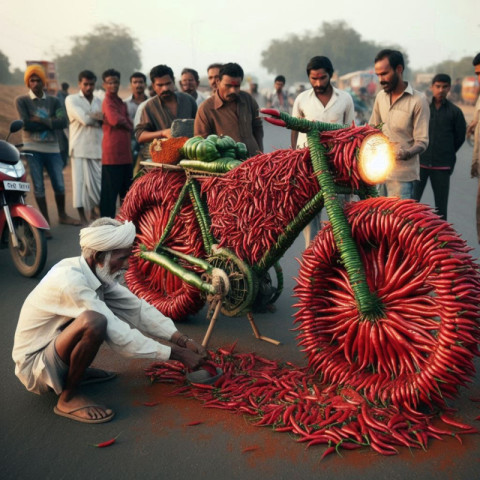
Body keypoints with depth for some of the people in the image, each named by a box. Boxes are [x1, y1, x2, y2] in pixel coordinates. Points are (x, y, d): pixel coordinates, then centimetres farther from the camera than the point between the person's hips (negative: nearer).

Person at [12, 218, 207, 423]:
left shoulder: (97, 273, -4)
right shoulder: (70, 281, -30)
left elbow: (138, 308, -2)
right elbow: (118, 336, -29)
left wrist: (184, 340, -11)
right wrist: (177, 354, -24)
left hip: (51, 347, 9)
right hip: (35, 366, -9)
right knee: (94, 321, -34)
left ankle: (75, 371, 13)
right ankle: (68, 397, -12)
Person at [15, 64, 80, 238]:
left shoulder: (53, 101, 10)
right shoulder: (21, 101, 2)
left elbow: (63, 122, -5)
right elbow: (26, 124, -11)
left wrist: (42, 120, -14)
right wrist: (50, 123, -7)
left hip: (52, 148, 2)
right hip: (32, 149, -2)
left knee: (59, 185, 5)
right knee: (39, 187, 0)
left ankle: (62, 215, 25)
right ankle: (46, 222, 8)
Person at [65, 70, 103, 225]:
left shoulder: (99, 101, 18)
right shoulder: (72, 100, 3)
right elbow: (84, 119, -11)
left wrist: (94, 117, -10)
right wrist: (99, 118, 2)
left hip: (98, 147, 4)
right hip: (80, 148, -4)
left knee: (98, 181, 4)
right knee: (81, 181, -3)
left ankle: (94, 211, 23)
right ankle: (82, 217, 5)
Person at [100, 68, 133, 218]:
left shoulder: (120, 102, 20)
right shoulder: (108, 102, -7)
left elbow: (129, 125, 17)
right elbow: (116, 120, -19)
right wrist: (128, 126, -1)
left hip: (125, 154, 9)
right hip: (113, 154, -9)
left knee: (126, 191, 15)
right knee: (110, 191, -3)